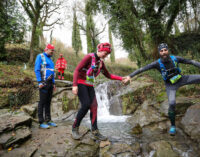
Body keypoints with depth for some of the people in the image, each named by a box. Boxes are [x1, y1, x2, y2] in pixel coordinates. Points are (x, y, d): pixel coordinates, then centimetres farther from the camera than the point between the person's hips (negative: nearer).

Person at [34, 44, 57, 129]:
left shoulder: (49, 59, 20)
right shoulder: (40, 56, -2)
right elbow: (37, 70, -10)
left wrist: (53, 83, 15)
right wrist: (40, 82, -18)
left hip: (50, 82, 8)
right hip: (43, 82, -7)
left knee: (48, 102, 9)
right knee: (42, 102, -5)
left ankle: (48, 120, 16)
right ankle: (41, 122, 0)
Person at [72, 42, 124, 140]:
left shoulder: (101, 62, 9)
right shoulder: (89, 57, -12)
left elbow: (108, 75, 14)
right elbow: (77, 70, -16)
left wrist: (121, 78, 5)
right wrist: (74, 85, -25)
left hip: (90, 86, 7)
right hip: (81, 84, -7)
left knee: (94, 106, -3)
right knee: (86, 105, -18)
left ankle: (95, 131, 3)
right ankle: (75, 127, -1)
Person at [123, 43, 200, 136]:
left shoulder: (175, 58, -16)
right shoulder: (157, 63, -22)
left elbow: (191, 62, -6)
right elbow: (142, 69, -24)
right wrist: (130, 76, -30)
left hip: (181, 79, 3)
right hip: (170, 85, -3)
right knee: (172, 104, -19)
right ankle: (173, 126, 3)